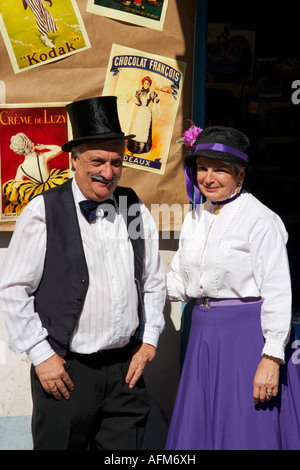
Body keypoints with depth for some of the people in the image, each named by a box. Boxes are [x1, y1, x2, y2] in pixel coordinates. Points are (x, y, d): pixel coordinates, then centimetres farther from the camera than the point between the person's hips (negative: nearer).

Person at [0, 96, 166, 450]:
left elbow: (154, 282, 15)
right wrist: (41, 355, -8)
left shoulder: (136, 210, 6)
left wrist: (149, 339, 7)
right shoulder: (44, 212, -8)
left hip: (126, 368, 4)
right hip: (64, 371, -4)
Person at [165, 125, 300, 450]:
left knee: (246, 432, 3)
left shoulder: (260, 220, -11)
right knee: (198, 430, 13)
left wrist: (271, 358, -19)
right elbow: (179, 283, 13)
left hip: (247, 336, -7)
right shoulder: (195, 218, 11)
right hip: (203, 335, 7)